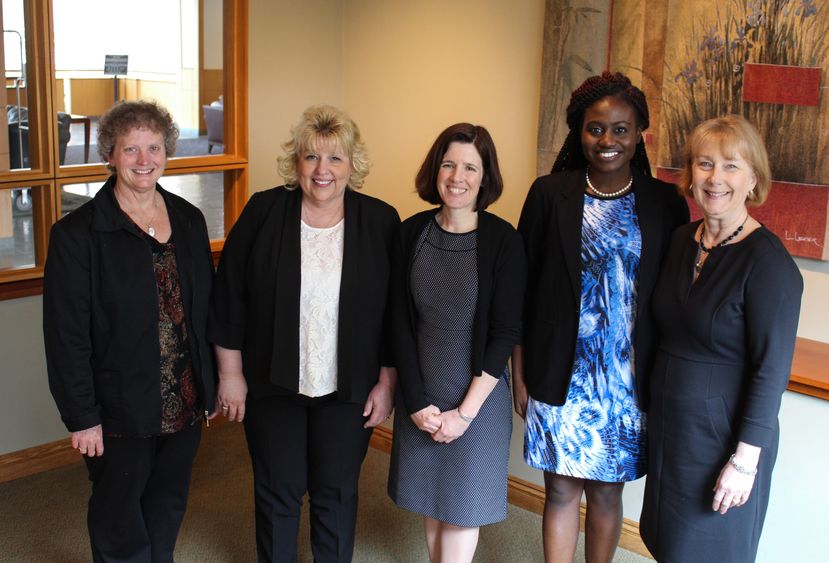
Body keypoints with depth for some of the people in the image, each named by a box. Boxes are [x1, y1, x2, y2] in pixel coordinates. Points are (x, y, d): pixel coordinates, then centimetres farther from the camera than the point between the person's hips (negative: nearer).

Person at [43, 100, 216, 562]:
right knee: (119, 523, 13)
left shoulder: (189, 220, 3)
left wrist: (212, 384, 8)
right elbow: (67, 336, -12)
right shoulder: (77, 233, -12)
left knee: (169, 507, 20)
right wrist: (81, 417, -13)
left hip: (184, 402, 4)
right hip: (119, 409, -4)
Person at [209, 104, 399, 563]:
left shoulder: (381, 222, -5)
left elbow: (395, 312, -1)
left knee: (336, 492, 13)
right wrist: (231, 373, -3)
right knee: (277, 490, 12)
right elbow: (229, 298, -3)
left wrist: (387, 383, -2)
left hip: (348, 388, 0)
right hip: (273, 384, 0)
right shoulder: (262, 213, -6)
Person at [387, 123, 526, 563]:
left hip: (479, 396, -3)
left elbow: (505, 332, -11)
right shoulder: (412, 232, -4)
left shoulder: (503, 241, -12)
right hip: (420, 394, 3)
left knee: (462, 505, 9)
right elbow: (401, 321, -2)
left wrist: (465, 411, -12)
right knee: (430, 500, 15)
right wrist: (417, 401, -7)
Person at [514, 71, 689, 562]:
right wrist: (520, 374, 0)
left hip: (628, 381, 1)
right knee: (562, 490, 10)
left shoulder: (666, 204, -2)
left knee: (607, 491, 14)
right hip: (561, 375, 0)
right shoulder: (550, 194, -3)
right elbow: (524, 291, 0)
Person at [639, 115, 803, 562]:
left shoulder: (768, 262, -19)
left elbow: (772, 371, -19)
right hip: (668, 420, 6)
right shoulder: (682, 240, 2)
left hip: (723, 433, -6)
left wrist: (745, 461, -19)